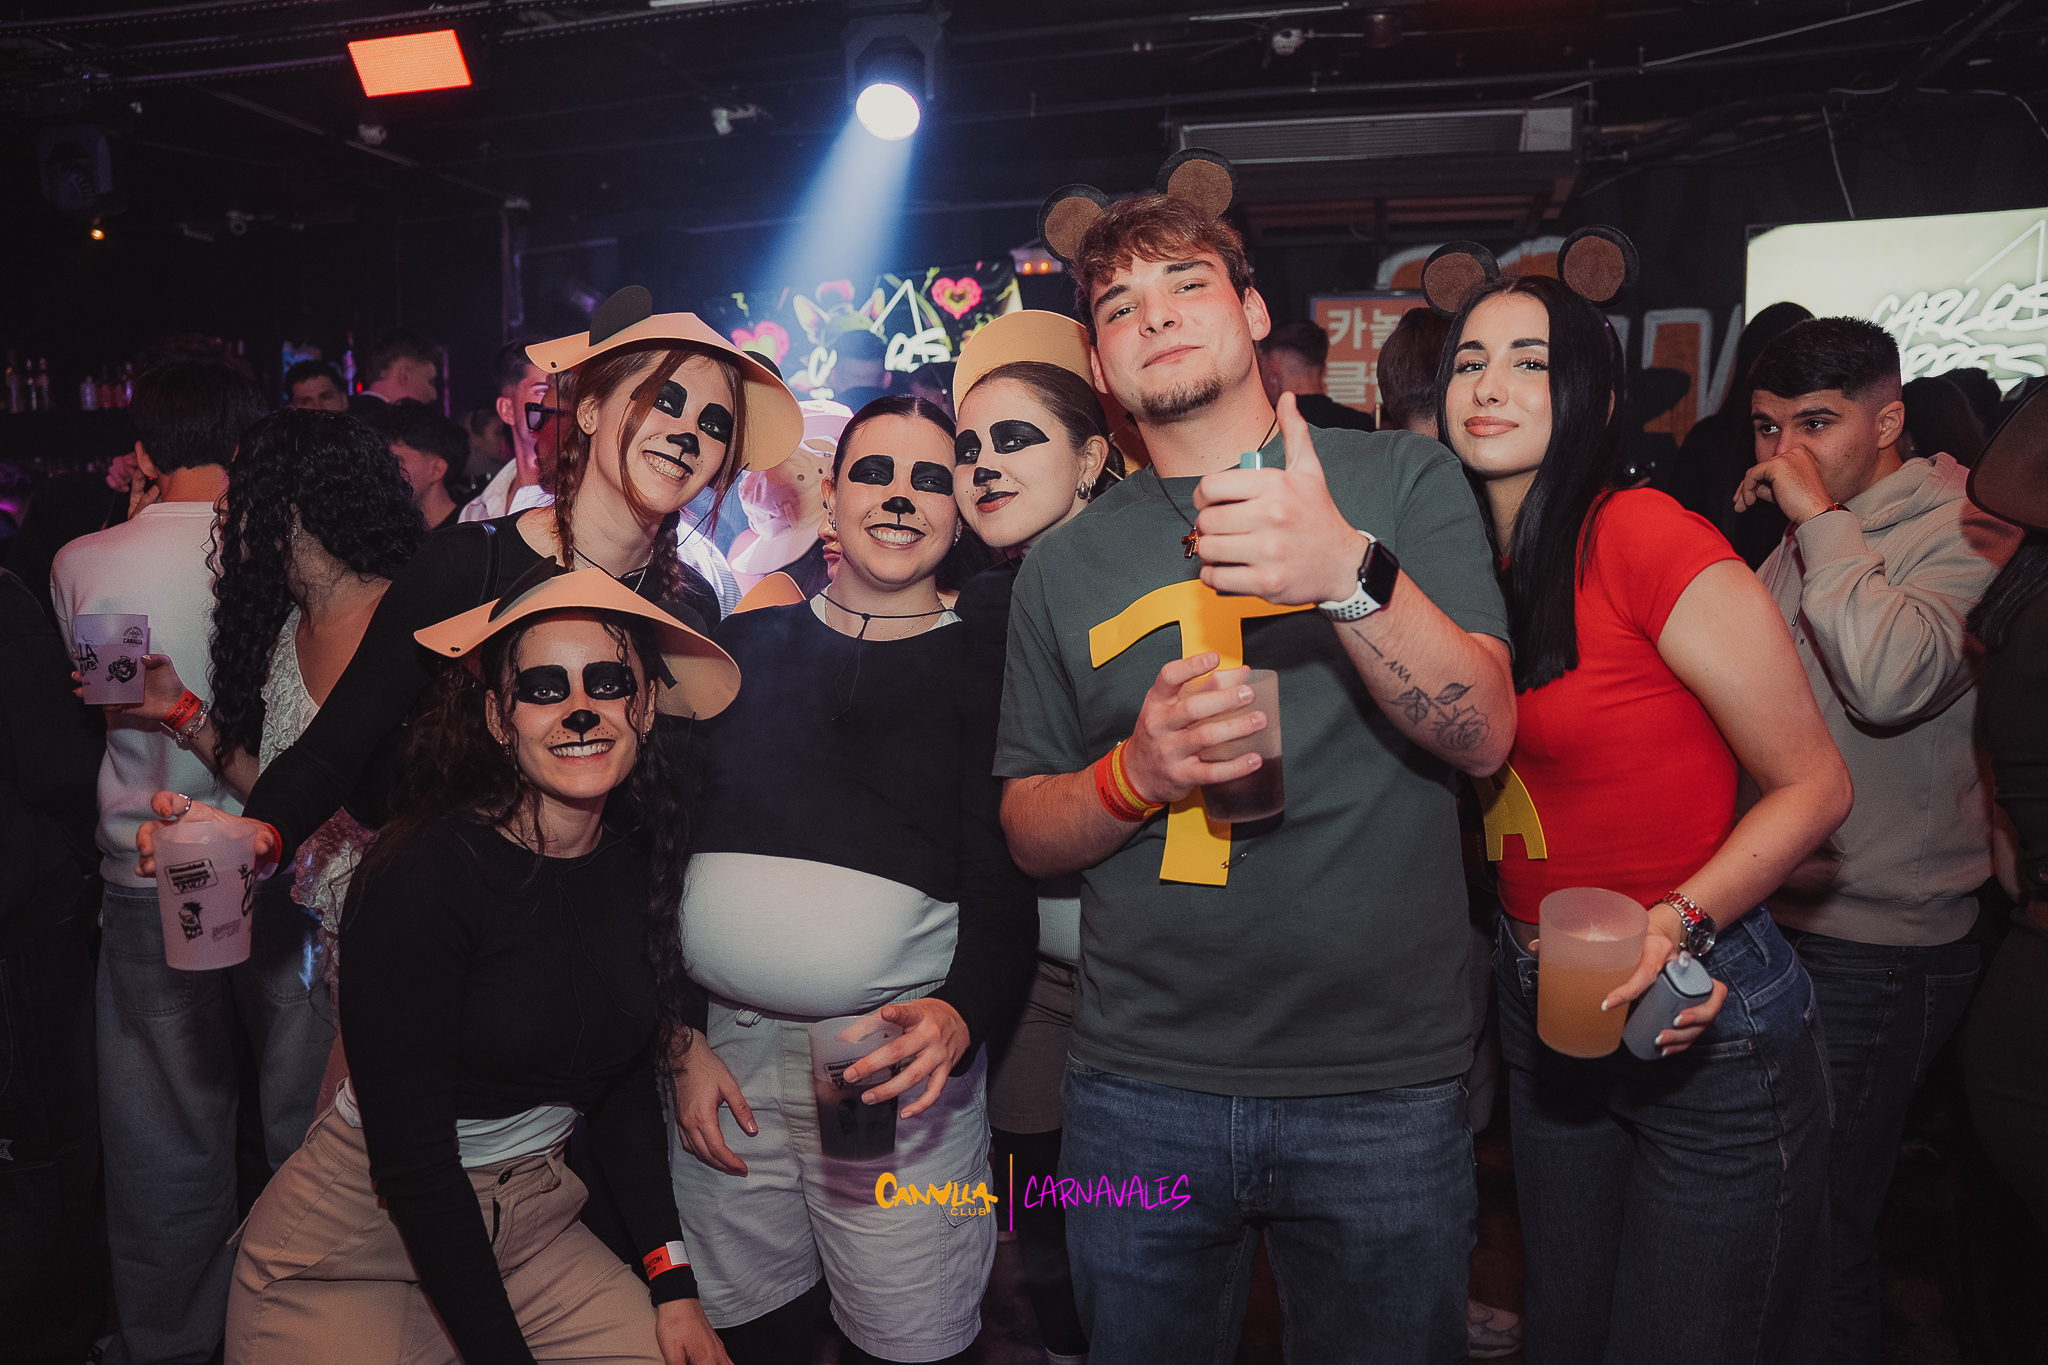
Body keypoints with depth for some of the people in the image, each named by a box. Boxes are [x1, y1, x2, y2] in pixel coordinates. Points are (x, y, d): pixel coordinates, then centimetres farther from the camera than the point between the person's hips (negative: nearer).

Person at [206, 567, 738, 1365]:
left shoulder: (641, 863, -4)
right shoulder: (424, 881, -23)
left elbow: (625, 1084, 6)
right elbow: (411, 1161, -19)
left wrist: (671, 1277, -2)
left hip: (528, 1224, 5)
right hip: (357, 1241, -5)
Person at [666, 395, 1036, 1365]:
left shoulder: (984, 677, 2)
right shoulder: (744, 646, 9)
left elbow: (1005, 890, -3)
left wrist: (961, 1014, -22)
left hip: (899, 1064, -2)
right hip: (721, 1055, 2)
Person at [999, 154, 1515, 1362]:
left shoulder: (1405, 482, 0)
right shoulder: (1065, 565, 5)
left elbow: (1485, 734, -9)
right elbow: (1028, 832, 6)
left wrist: (1351, 573, -27)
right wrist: (1137, 773, -15)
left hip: (1386, 1085, -1)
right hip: (1140, 1089, 2)